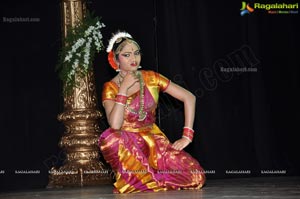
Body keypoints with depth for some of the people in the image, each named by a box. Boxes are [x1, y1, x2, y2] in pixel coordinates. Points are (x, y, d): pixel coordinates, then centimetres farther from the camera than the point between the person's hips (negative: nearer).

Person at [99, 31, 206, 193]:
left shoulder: (151, 78, 0)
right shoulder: (110, 87, -6)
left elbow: (189, 97, 1)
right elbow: (115, 125, -23)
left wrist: (187, 136, -7)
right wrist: (123, 89, -18)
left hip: (154, 141, 2)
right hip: (128, 145, -2)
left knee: (195, 177, -22)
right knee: (108, 137, -39)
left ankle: (148, 177, 6)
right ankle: (133, 178, -14)